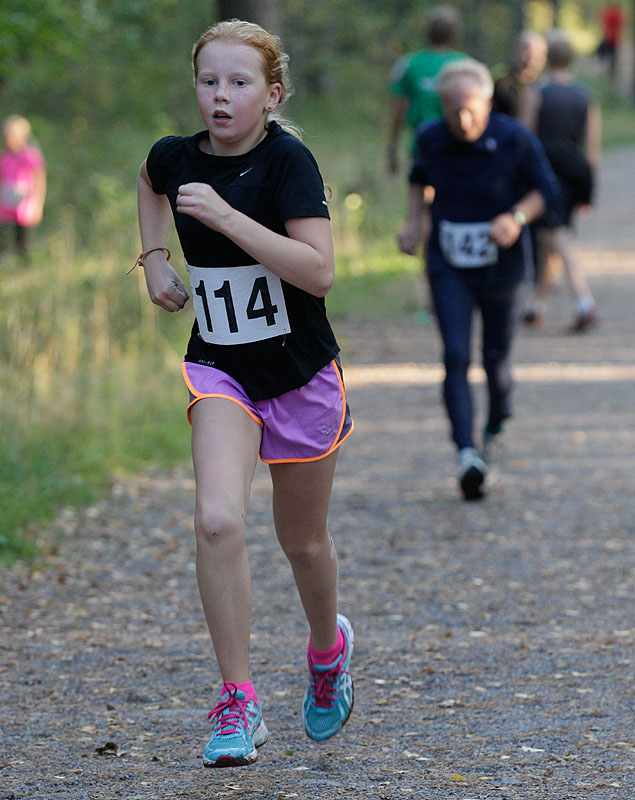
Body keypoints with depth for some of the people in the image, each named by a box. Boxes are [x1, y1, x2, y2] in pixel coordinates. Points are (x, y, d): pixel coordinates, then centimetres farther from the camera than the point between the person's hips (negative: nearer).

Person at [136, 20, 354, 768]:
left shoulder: (288, 160, -18)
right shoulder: (176, 157, -4)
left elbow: (318, 270, -27)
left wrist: (227, 217, -31)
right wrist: (154, 258, 9)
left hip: (300, 370, -2)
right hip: (220, 368, 2)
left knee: (303, 541, 14)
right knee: (217, 520, -22)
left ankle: (328, 647, 47)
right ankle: (237, 703, -13)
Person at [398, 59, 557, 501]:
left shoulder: (515, 138, -15)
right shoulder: (431, 138, -7)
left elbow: (546, 187, -4)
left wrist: (517, 218, -22)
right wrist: (414, 221, 4)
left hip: (502, 266, -1)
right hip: (449, 266, 1)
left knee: (496, 360, 10)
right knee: (456, 357, -15)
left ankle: (496, 428, 42)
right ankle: (468, 455, -26)